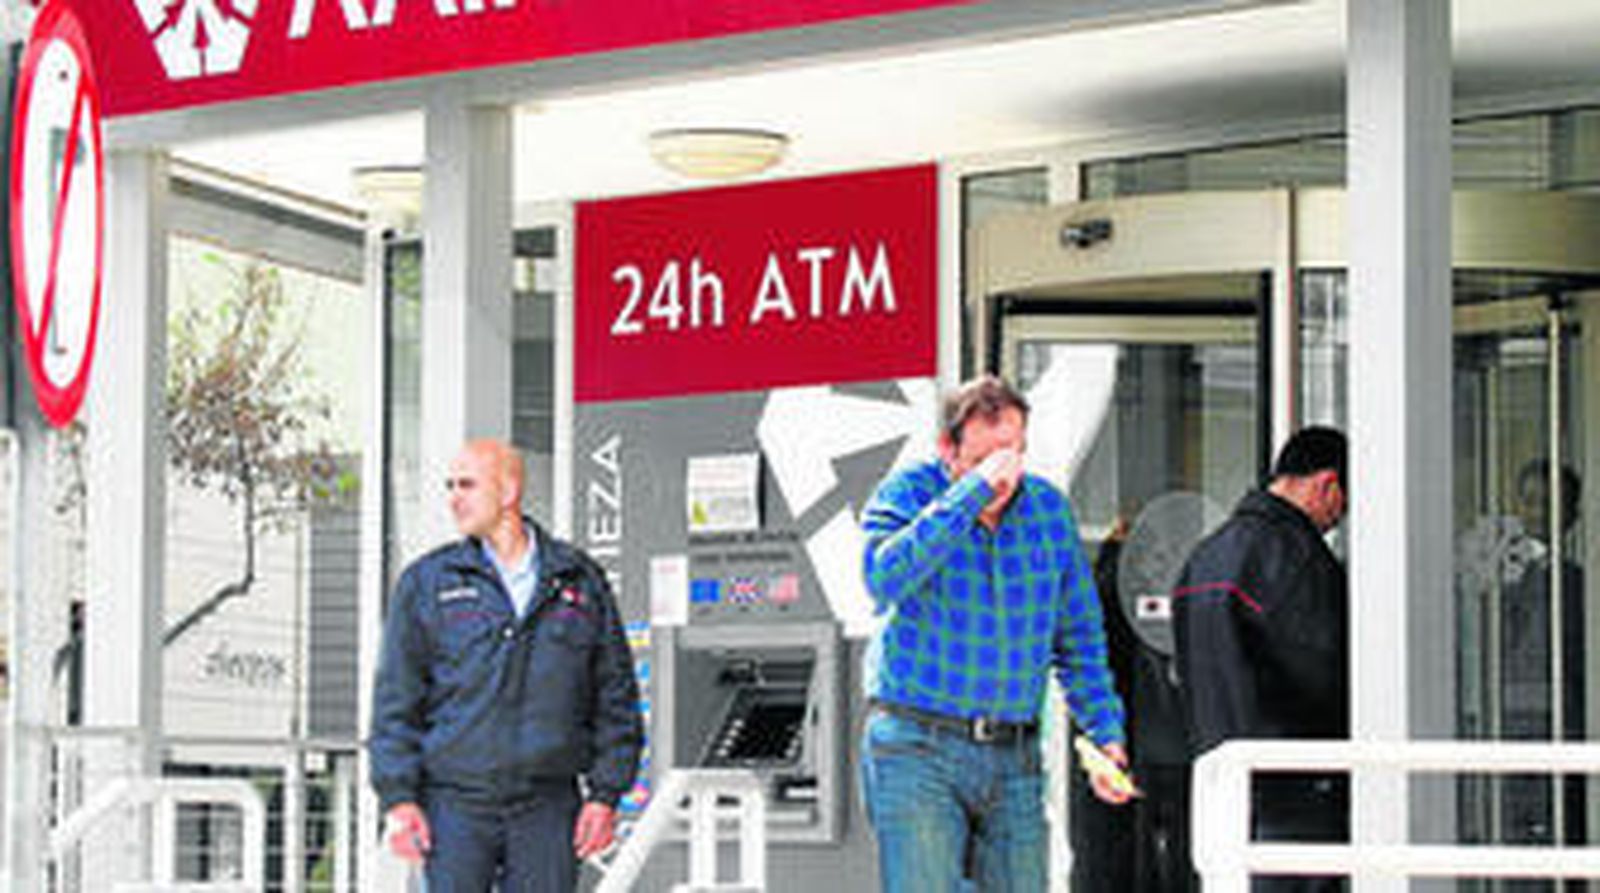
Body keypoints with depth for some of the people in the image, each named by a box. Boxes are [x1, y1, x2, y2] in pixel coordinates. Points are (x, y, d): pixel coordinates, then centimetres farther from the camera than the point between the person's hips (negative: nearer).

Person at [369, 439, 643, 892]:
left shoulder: (580, 581, 8)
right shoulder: (427, 583, 4)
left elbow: (615, 697, 10)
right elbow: (396, 698, 2)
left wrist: (605, 795, 2)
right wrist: (397, 798, -7)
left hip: (547, 808, 1)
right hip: (456, 804, -1)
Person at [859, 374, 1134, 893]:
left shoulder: (1048, 508, 8)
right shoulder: (907, 495, -4)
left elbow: (1078, 636, 16)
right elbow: (886, 579, -26)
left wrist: (1105, 733, 8)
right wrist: (971, 492, -26)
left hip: (1013, 758, 4)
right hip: (916, 752, -4)